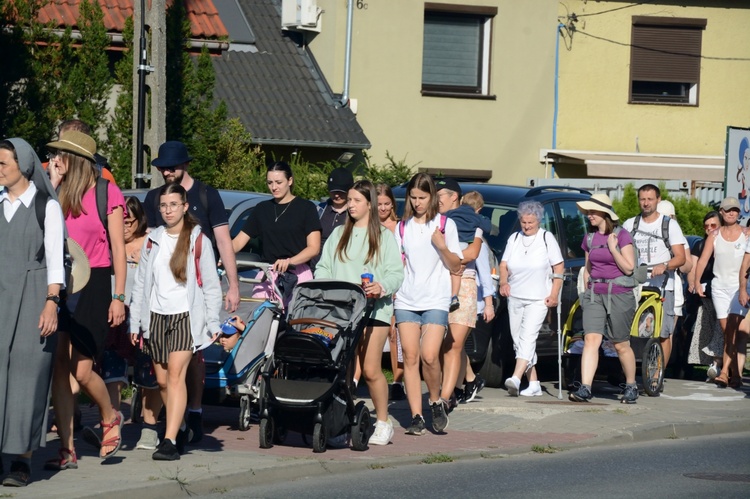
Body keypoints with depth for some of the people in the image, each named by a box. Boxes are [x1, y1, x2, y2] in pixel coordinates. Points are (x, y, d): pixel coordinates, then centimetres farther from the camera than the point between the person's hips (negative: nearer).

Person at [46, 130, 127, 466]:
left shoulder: (107, 194, -3)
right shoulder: (60, 194, 11)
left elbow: (118, 247, -3)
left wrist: (119, 297, -8)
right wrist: (52, 186, -4)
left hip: (94, 284, -5)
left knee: (81, 370, -8)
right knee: (59, 368, -1)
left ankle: (110, 419, 23)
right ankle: (66, 450, 4)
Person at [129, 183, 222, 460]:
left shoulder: (198, 240, 0)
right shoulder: (153, 240, 11)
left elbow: (211, 284, 1)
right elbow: (141, 282, 14)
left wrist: (213, 323, -3)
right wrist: (135, 322, 10)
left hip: (186, 315, -5)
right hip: (156, 316, 5)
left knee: (175, 375, -16)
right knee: (162, 380, 6)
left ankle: (170, 441, -22)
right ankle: (180, 430, 24)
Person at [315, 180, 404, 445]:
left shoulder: (383, 236, 9)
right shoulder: (338, 234, 19)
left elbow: (396, 272, 0)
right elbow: (323, 267, 16)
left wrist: (382, 287, -20)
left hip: (374, 310, -3)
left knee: (371, 369, -7)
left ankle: (383, 423, 4)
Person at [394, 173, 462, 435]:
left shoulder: (445, 224, 4)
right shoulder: (403, 226, 13)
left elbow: (456, 266, 4)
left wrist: (443, 247, -13)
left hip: (436, 300, -3)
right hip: (406, 300, 3)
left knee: (429, 356, -16)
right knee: (410, 357, -3)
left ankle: (436, 401, 9)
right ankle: (416, 416, 0)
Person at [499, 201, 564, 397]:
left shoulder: (547, 239, 0)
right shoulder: (514, 239, 10)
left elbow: (559, 267, 0)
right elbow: (503, 264, 10)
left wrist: (554, 294, -9)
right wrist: (503, 282, -11)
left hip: (538, 299, -5)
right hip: (515, 298, 5)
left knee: (527, 337, -18)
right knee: (518, 340, 6)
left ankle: (515, 379, -31)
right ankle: (534, 383, 13)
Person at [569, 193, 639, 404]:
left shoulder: (622, 236, -5)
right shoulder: (590, 239, 11)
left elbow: (629, 268, -9)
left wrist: (612, 248, -14)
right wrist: (588, 291, 11)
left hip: (619, 295, -4)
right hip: (594, 295, 4)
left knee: (621, 345, 4)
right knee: (591, 339, -11)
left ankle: (631, 386, 22)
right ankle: (585, 388, -18)